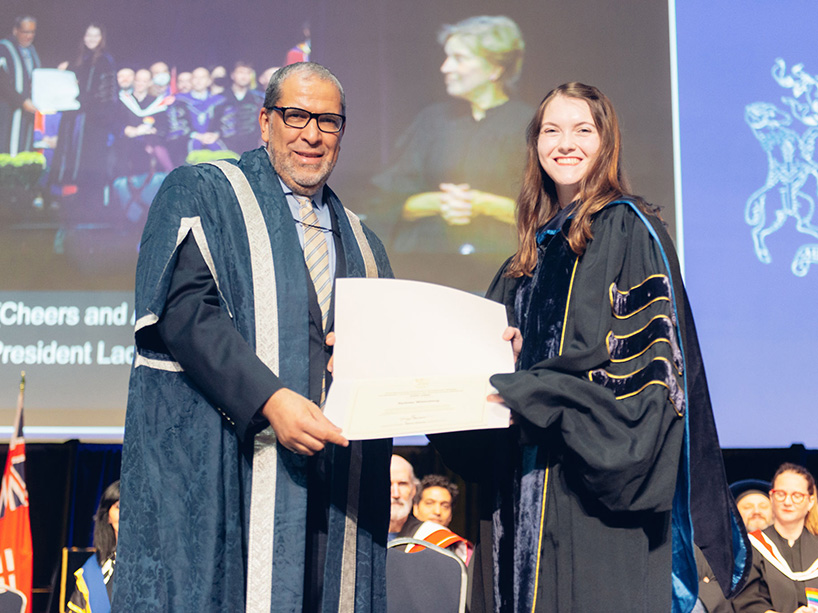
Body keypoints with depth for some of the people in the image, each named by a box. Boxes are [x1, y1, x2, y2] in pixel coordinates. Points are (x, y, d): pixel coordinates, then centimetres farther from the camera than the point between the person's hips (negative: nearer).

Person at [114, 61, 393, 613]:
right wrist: (268, 399, -22)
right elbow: (185, 309, -10)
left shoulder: (359, 240, 22)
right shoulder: (201, 194, 6)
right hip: (214, 461, -4)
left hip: (334, 474, 5)